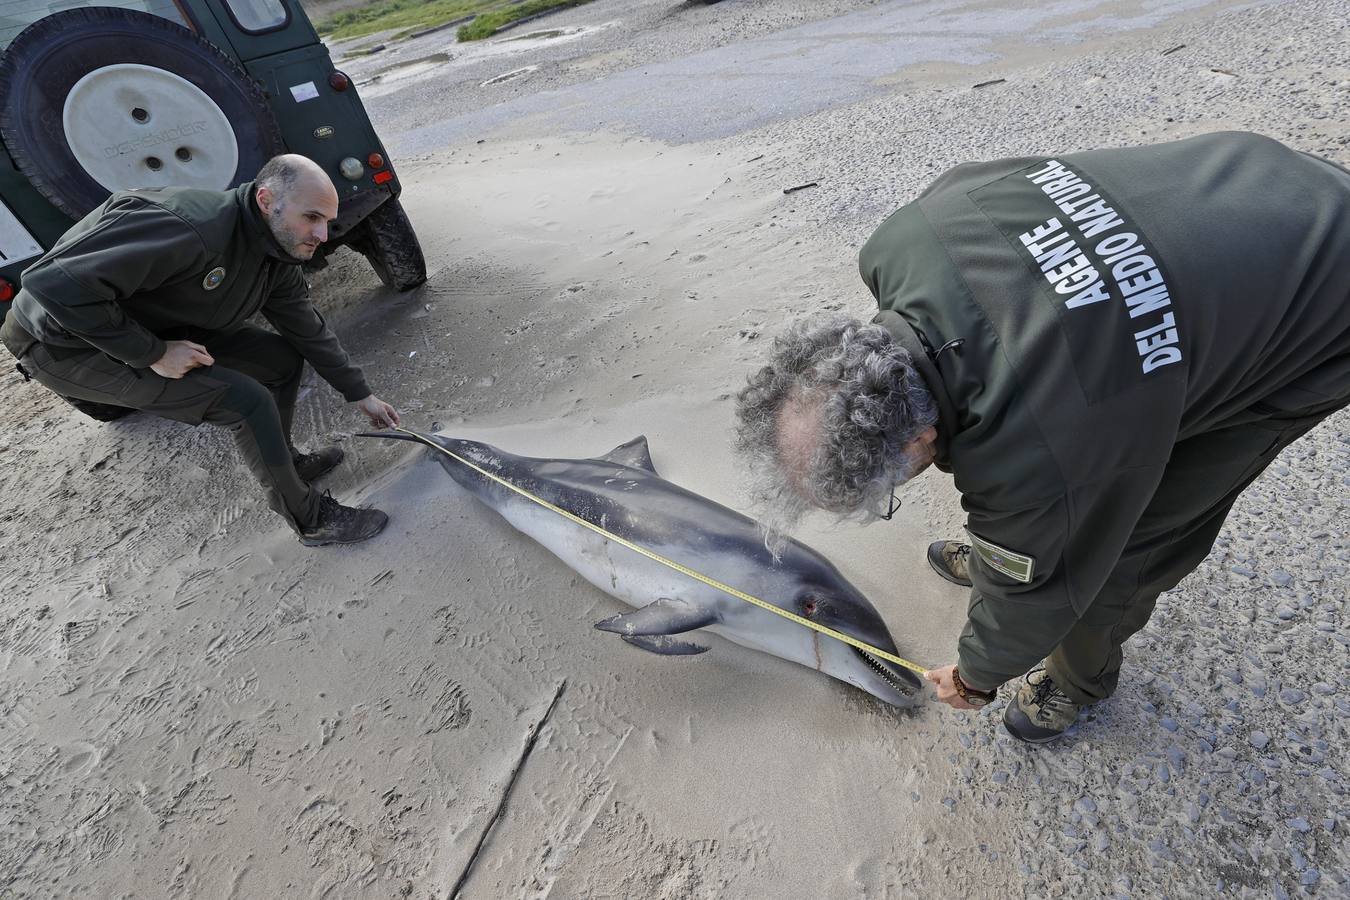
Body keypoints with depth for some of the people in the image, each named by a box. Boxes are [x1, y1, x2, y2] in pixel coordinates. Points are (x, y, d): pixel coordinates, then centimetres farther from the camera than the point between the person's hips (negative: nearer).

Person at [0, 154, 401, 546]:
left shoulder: (278, 259, -7)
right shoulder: (190, 228, -34)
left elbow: (310, 331, 5)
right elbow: (54, 282, -33)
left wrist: (362, 395, 7)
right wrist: (153, 354, -26)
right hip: (69, 344, -8)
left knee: (283, 358, 1)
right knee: (245, 400, -21)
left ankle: (284, 463, 21)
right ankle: (311, 519, -5)